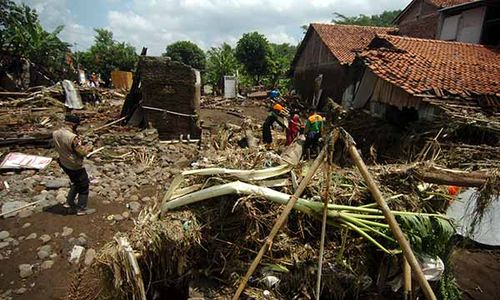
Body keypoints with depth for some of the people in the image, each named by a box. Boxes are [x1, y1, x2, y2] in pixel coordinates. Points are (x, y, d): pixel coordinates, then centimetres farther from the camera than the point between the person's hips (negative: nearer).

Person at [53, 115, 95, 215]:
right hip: (75, 166, -8)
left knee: (76, 183, 29)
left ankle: (69, 202, 35)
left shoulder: (55, 133, -5)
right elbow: (82, 152, -23)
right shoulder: (72, 137, -30)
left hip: (64, 164, 8)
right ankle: (81, 209, 17)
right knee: (84, 186, 9)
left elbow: (57, 148, 10)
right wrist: (88, 148, -5)